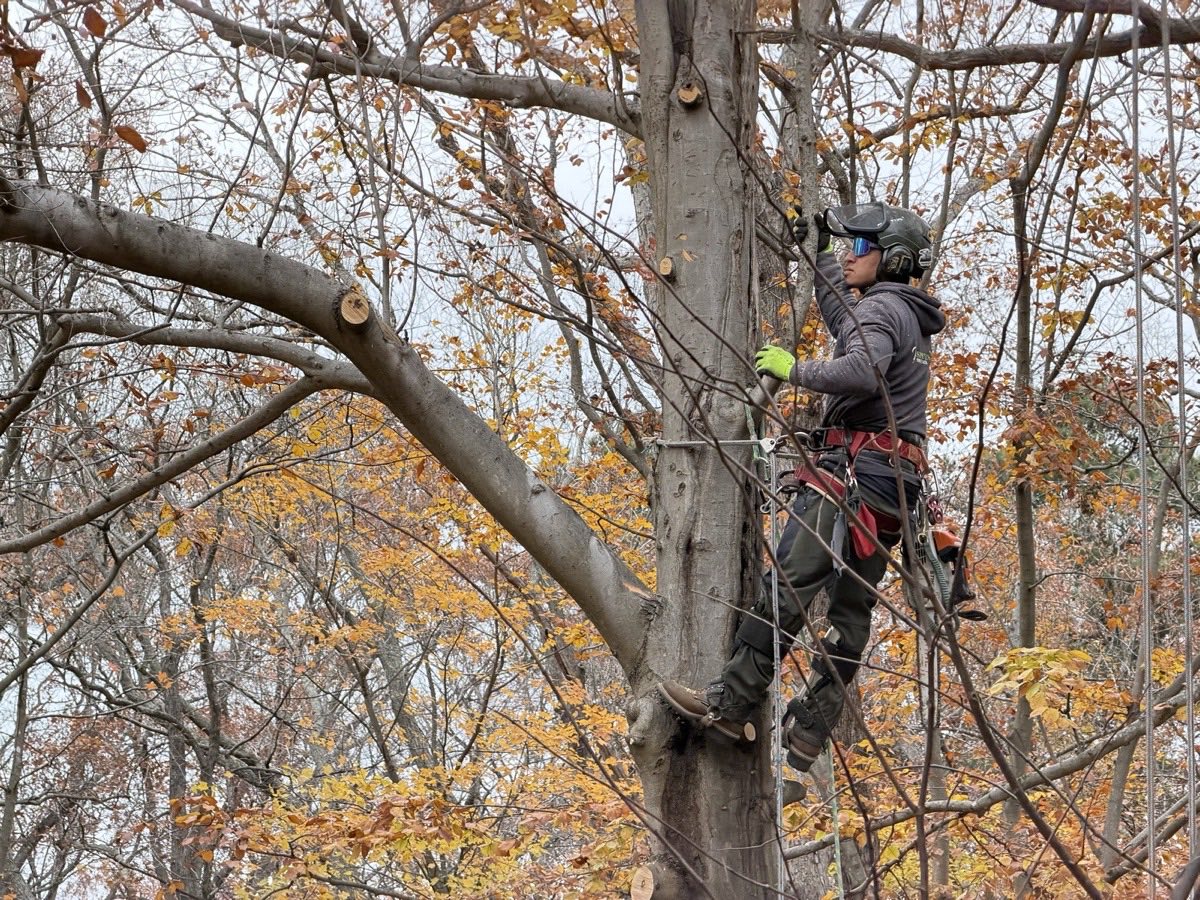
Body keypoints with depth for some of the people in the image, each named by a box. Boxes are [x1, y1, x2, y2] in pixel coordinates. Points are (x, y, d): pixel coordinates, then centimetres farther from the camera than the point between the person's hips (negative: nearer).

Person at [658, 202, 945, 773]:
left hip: (855, 468, -10)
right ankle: (808, 732, 5)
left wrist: (794, 370, -15)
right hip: (893, 485, 10)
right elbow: (841, 315, 43)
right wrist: (819, 248, 43)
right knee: (852, 606, 5)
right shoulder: (908, 317, 24)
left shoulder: (881, 307, -7)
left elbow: (861, 373, -26)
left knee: (788, 582, -14)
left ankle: (731, 703, -18)